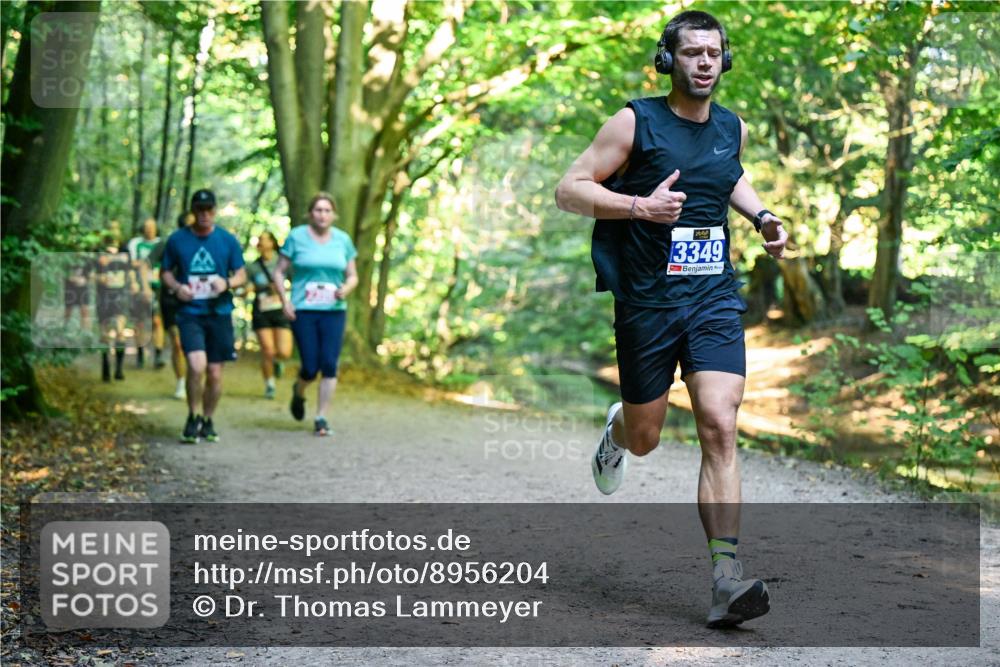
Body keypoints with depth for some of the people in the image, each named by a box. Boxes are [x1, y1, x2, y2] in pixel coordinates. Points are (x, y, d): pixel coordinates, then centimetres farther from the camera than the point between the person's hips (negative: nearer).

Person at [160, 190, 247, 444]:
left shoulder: (227, 240, 4)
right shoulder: (177, 240, 3)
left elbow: (241, 275, 8)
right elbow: (165, 272, 12)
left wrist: (226, 283, -14)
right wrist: (176, 287, -9)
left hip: (219, 312, 2)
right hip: (189, 312, -2)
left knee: (215, 373, 5)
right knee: (197, 365, -20)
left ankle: (207, 421, 25)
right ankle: (193, 417, 1)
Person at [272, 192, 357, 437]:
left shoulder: (343, 240, 7)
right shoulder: (297, 237, 0)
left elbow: (352, 276, 13)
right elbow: (279, 272, 3)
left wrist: (346, 288, -9)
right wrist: (285, 300, -11)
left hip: (334, 311, 2)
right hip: (303, 311, -2)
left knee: (329, 365, -5)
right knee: (311, 367, -3)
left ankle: (321, 418, 4)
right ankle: (298, 392, 32)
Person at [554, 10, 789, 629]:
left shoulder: (734, 128, 8)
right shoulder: (635, 123, -6)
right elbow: (569, 189, -8)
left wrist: (761, 214, 14)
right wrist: (640, 206, -21)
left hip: (716, 300, 2)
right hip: (648, 302, -2)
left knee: (720, 429, -13)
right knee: (644, 439, 11)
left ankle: (728, 579, -14)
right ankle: (616, 429, 51)